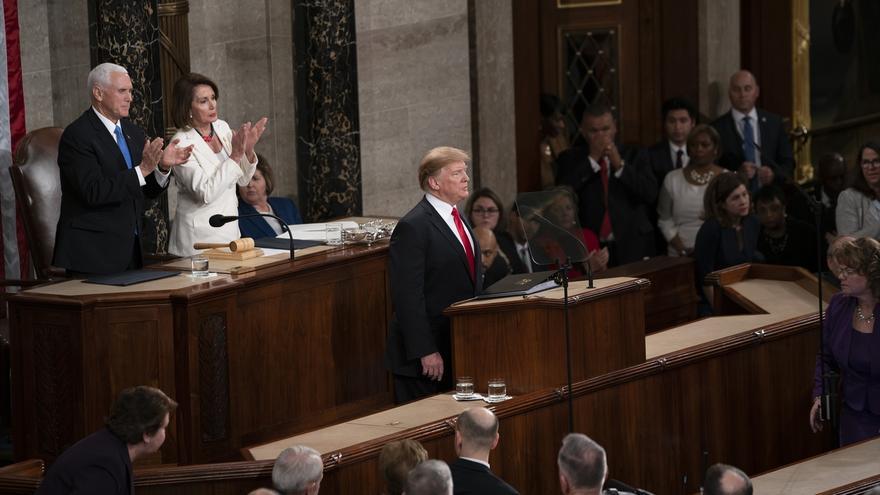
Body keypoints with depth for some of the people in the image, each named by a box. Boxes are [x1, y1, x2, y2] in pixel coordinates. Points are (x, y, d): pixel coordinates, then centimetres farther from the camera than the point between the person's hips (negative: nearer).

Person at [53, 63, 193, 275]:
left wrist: (163, 167, -7)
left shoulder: (133, 132, 12)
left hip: (131, 248, 7)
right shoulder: (77, 136, -12)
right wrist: (142, 170, -24)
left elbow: (149, 191, 13)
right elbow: (93, 192, -22)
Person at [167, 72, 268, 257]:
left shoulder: (222, 128, 6)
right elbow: (205, 194, -22)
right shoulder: (182, 143, -14)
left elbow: (242, 180, 12)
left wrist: (248, 150, -7)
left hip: (229, 229, 6)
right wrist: (235, 155, -23)